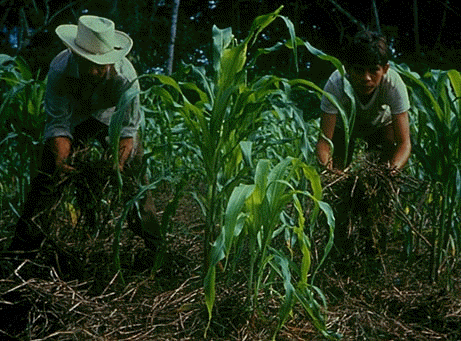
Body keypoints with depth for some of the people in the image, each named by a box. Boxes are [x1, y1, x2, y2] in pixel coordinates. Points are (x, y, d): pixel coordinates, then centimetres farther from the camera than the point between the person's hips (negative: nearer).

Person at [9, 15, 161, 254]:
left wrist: (118, 163, -46)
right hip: (72, 117, 1)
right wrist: (61, 158, -46)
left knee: (135, 175, -11)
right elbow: (58, 124, -28)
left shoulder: (125, 76, -36)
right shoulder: (59, 69, -33)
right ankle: (24, 244, 3)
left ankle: (157, 247, 2)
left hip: (112, 118, 0)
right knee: (49, 175, -9)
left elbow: (128, 129, -29)